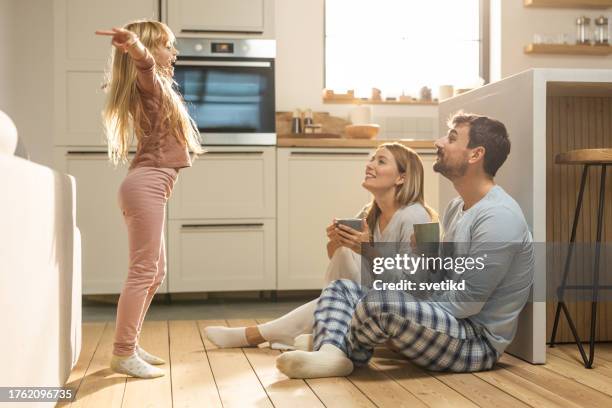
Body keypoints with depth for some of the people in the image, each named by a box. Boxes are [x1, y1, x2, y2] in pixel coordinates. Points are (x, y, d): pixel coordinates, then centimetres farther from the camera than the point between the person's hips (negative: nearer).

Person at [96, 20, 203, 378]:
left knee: (155, 272, 14)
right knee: (144, 271, -11)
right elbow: (146, 65, -33)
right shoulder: (150, 84, -6)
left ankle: (130, 345, 19)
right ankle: (123, 354, -8)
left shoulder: (160, 89, 23)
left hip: (150, 186, 11)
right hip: (147, 185, -11)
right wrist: (137, 48, -53)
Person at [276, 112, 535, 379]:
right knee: (340, 288, 6)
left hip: (480, 341, -10)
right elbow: (437, 278, 11)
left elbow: (466, 302, -21)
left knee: (379, 303, -33)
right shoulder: (457, 207, 15)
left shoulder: (499, 217, -18)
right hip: (446, 322, 10)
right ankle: (330, 354, -23)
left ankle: (347, 353, -3)